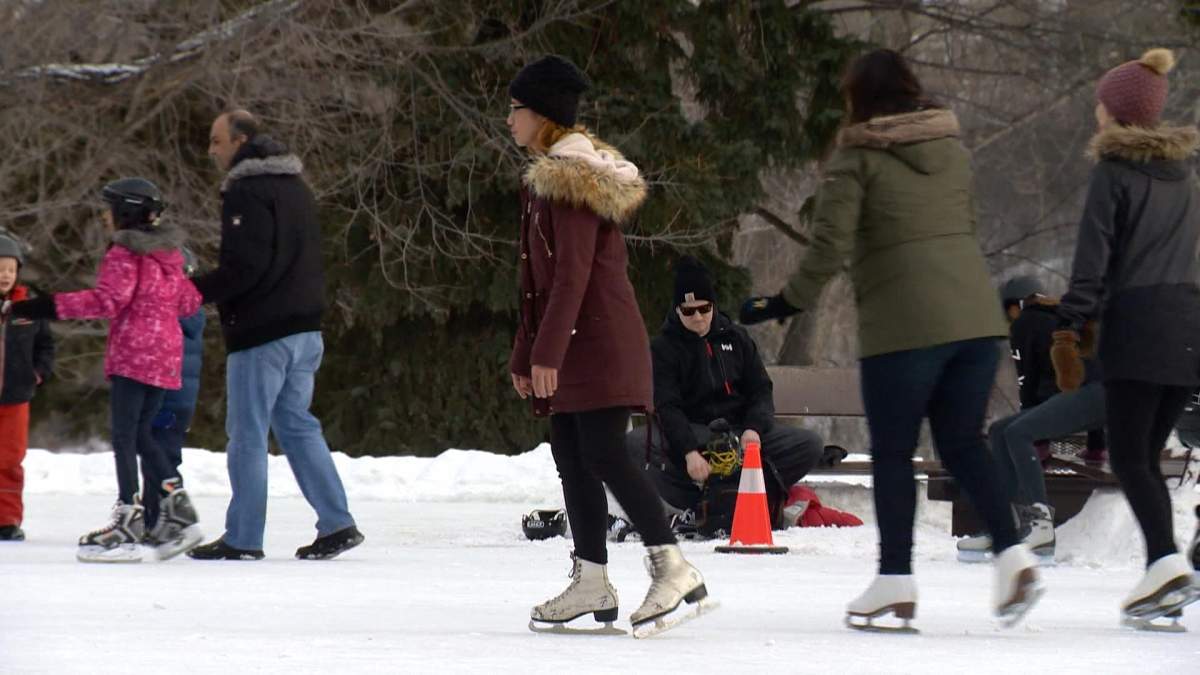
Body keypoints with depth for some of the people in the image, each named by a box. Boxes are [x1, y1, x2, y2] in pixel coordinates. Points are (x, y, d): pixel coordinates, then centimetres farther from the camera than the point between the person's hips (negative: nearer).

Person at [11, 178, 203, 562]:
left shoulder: (124, 255, -10)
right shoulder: (169, 255, 15)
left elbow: (106, 301, -23)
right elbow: (187, 302, 21)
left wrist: (47, 307, -26)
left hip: (132, 354, -8)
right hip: (166, 354, 8)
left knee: (124, 437, -6)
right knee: (141, 434, 16)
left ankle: (127, 525, -11)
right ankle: (178, 514, 10)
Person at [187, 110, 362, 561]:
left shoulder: (247, 191, -13)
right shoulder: (294, 187, 17)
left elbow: (244, 266, -21)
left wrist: (194, 291, -14)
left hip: (261, 334, -9)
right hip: (305, 329, 9)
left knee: (247, 434, -2)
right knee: (297, 426, 14)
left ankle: (243, 538, 0)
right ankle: (337, 524, 9)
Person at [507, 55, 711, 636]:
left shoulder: (569, 177, -12)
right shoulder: (544, 177, 19)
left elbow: (573, 272, -20)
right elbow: (540, 279, 23)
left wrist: (545, 353, -22)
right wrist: (525, 355, 23)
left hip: (599, 343, -10)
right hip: (574, 349, 10)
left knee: (603, 455, -16)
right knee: (571, 459, 8)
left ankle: (674, 569, -19)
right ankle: (591, 584, 10)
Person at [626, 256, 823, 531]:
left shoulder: (736, 338, 12)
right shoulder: (663, 348, 1)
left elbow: (760, 390, 8)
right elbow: (666, 407, -12)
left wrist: (754, 429, -15)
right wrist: (689, 452, -29)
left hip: (740, 429, 3)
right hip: (688, 434, -3)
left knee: (811, 444, -19)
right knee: (633, 445, -35)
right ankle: (703, 505, -39)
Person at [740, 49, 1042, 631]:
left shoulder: (856, 157, -4)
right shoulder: (954, 151, 14)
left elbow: (829, 247, -9)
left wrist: (788, 304, 2)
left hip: (903, 325, -5)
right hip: (976, 316, 5)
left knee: (893, 452, 5)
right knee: (963, 444, 13)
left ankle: (895, 582, 2)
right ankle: (1012, 552, -4)